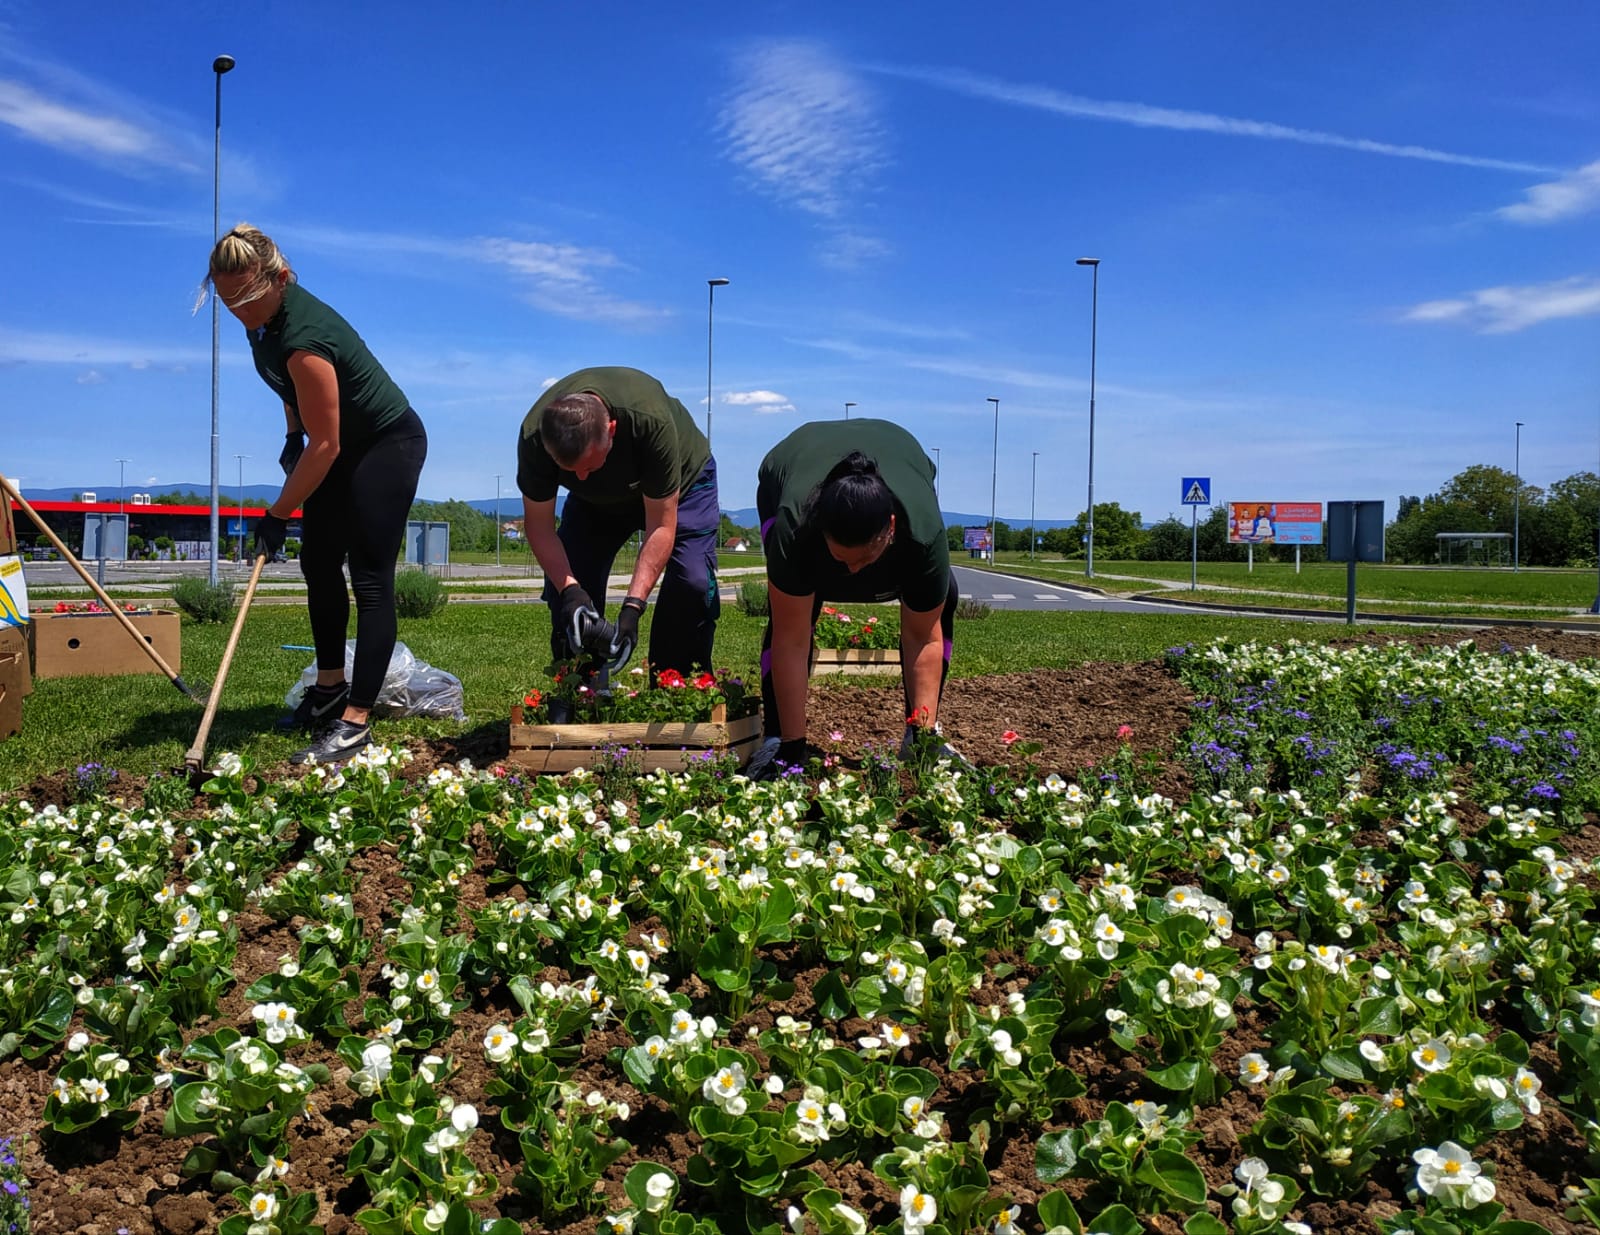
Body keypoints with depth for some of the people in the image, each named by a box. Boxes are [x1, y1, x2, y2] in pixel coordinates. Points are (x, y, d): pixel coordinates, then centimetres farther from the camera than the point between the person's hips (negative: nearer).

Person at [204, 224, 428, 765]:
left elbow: (324, 445, -28)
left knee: (370, 578, -12)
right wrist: (292, 435, 8)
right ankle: (330, 686, 29)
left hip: (388, 446, -10)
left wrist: (278, 514, -19)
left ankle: (356, 721, -12)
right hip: (344, 445, 10)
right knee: (318, 561, 14)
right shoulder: (264, 316, -6)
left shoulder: (303, 335, -32)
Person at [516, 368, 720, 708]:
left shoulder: (650, 420, -42)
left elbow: (661, 524, -35)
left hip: (679, 484, -3)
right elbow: (539, 526, -21)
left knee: (693, 582, -23)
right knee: (562, 585, -13)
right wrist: (569, 590, -36)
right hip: (596, 499, 3)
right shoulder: (533, 437, -33)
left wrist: (633, 606, -41)